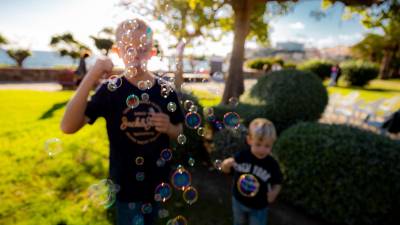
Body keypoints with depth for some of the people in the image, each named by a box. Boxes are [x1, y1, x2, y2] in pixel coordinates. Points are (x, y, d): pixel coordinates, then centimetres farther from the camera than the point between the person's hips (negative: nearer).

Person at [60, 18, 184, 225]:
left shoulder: (165, 90, -8)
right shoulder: (110, 89, -14)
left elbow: (178, 132, 2)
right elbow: (68, 127, -22)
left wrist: (168, 128, -21)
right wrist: (91, 77, -30)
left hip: (157, 180, 3)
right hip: (125, 183, -2)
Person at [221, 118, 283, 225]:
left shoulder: (272, 164, -24)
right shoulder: (241, 156, -23)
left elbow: (277, 183, -8)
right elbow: (226, 170, -9)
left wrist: (274, 193, -27)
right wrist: (226, 164, -31)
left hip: (259, 207, -1)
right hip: (238, 201, 2)